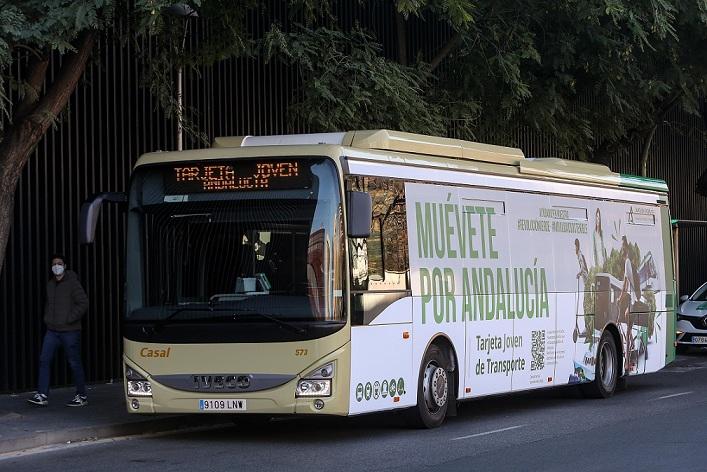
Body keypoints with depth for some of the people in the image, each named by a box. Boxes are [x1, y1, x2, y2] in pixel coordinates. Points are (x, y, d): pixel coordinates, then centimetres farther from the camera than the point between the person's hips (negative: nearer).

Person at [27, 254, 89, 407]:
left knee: (75, 363, 1)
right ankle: (42, 395, -2)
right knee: (44, 360, -2)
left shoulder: (72, 283, -9)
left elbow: (83, 303, -14)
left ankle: (82, 396, 10)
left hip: (70, 331, -7)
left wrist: (70, 319, -16)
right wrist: (47, 318, 12)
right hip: (52, 330, 7)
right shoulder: (50, 284, 12)